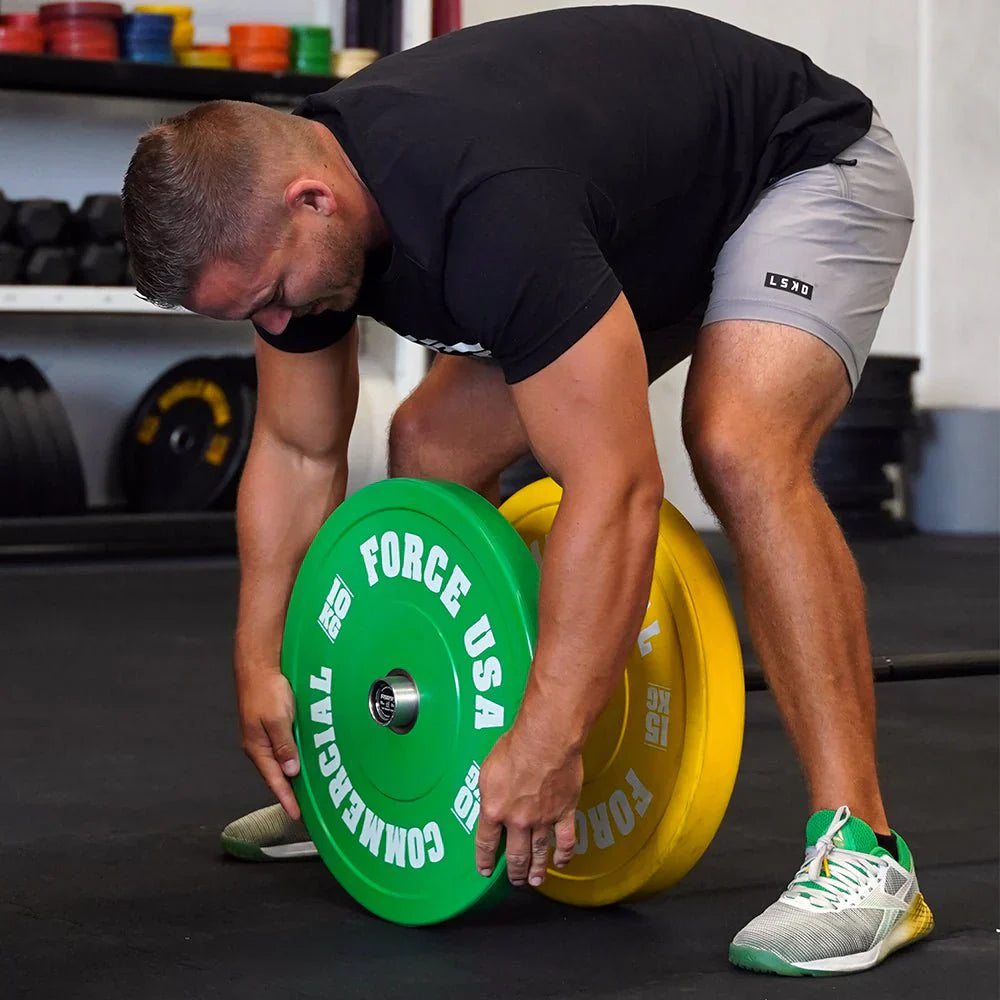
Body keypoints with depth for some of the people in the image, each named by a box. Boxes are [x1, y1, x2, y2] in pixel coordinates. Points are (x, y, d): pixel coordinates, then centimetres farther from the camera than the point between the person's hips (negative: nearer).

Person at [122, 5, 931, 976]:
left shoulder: (488, 210, -42)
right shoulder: (283, 210, -15)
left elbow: (613, 488, -42)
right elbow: (297, 451, 1)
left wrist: (546, 745, -40)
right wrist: (259, 660, -1)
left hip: (805, 168, -9)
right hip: (648, 227, 9)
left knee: (738, 448, -34)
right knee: (433, 443, 4)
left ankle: (859, 850, -31)